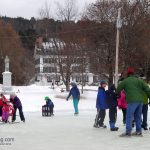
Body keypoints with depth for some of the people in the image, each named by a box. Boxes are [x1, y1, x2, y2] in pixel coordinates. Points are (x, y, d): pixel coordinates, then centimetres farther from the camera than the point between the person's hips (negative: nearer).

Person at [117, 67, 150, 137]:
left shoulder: (125, 81, 2)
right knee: (138, 116, 15)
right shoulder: (139, 80, 14)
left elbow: (118, 90, 12)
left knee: (129, 116, -4)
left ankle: (128, 132, -10)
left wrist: (118, 94, 32)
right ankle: (138, 131, 17)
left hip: (132, 101, -6)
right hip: (140, 100, 6)